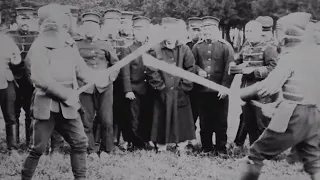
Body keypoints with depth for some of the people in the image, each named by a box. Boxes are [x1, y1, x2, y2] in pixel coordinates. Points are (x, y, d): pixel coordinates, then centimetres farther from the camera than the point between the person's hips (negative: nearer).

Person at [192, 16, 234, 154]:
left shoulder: (225, 46, -1)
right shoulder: (197, 47, 7)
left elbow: (229, 69, -5)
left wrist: (225, 87, -12)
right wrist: (198, 70, -12)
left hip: (219, 90, -2)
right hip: (202, 90, 2)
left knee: (221, 121, 6)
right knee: (204, 121, 9)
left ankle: (221, 148, 17)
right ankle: (206, 147, 21)